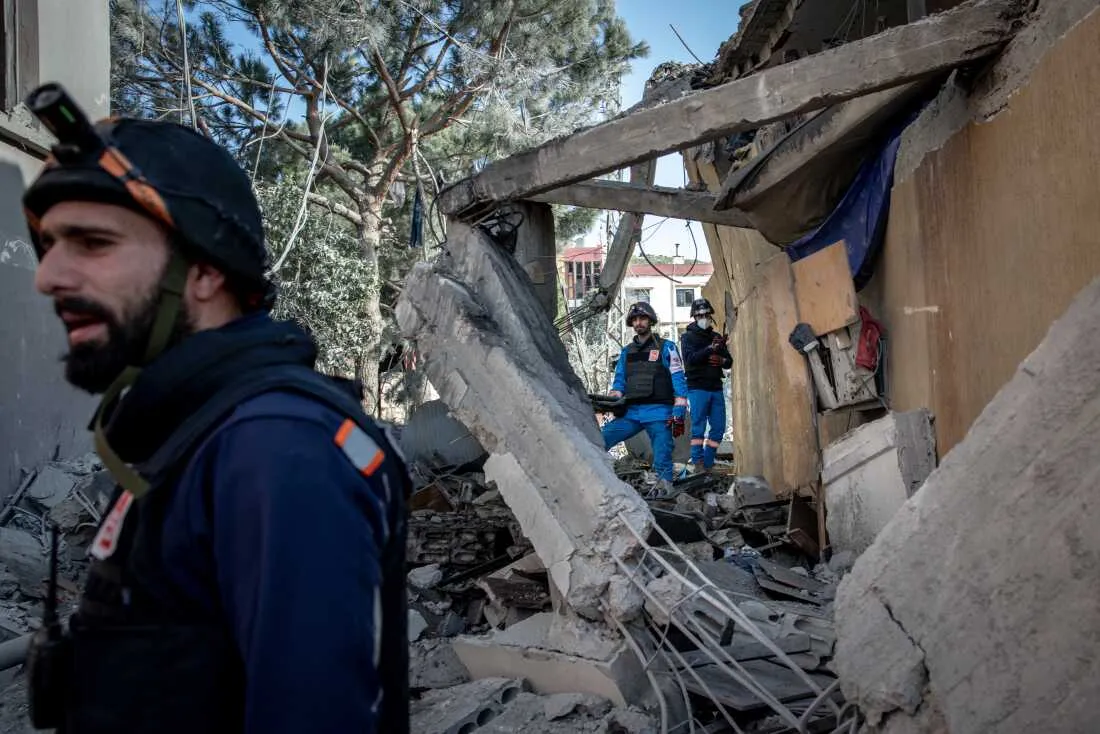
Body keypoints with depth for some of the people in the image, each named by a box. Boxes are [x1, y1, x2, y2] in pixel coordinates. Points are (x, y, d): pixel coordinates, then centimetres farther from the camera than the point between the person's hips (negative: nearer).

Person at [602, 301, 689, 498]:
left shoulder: (666, 347, 7)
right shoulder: (626, 352, 21)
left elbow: (678, 382, 0)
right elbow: (619, 382, 17)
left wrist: (678, 414, -11)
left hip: (659, 412, -4)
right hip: (631, 412, 4)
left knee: (662, 459, -13)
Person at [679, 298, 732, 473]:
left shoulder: (717, 337, 17)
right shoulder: (688, 337, 3)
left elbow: (729, 362, 16)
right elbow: (690, 358, -14)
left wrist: (722, 360, -7)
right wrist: (710, 349, -26)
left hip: (716, 388, 5)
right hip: (697, 387, -5)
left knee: (718, 427, 3)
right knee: (698, 426, -9)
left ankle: (708, 463, 10)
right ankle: (698, 462, -6)